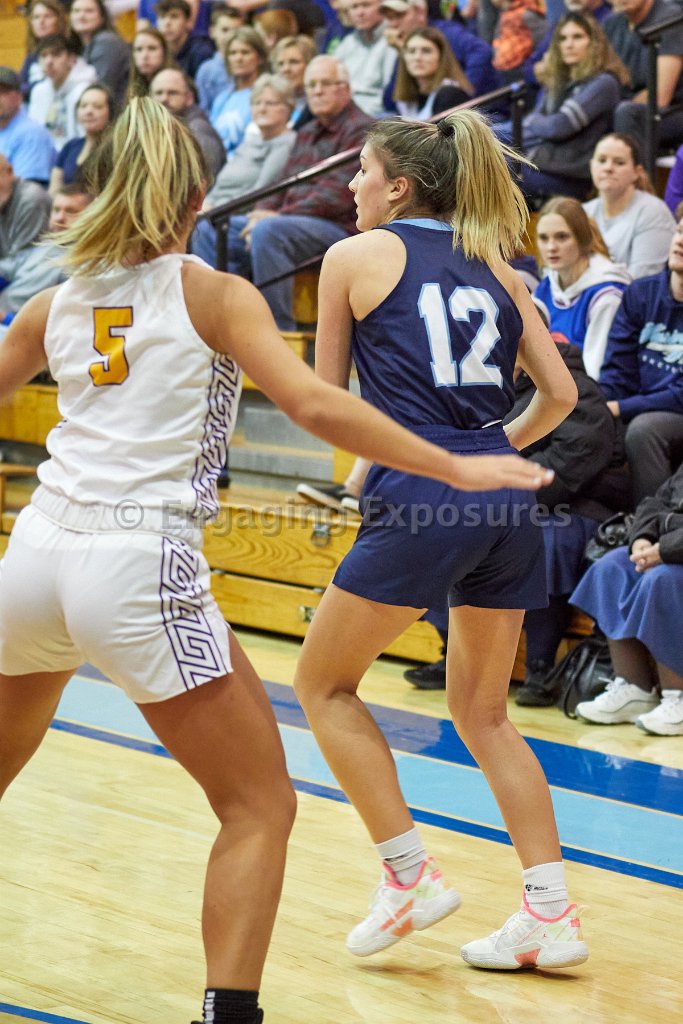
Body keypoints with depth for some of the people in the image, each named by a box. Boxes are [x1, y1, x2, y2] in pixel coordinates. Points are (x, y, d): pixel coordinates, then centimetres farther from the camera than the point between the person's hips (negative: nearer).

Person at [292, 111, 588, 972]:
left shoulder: (355, 257, 4)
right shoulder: (491, 264, 16)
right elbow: (560, 394, 13)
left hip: (420, 502, -6)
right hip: (504, 507, 6)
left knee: (323, 683, 13)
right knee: (482, 712, 18)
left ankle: (410, 876, 8)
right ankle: (551, 915, 11)